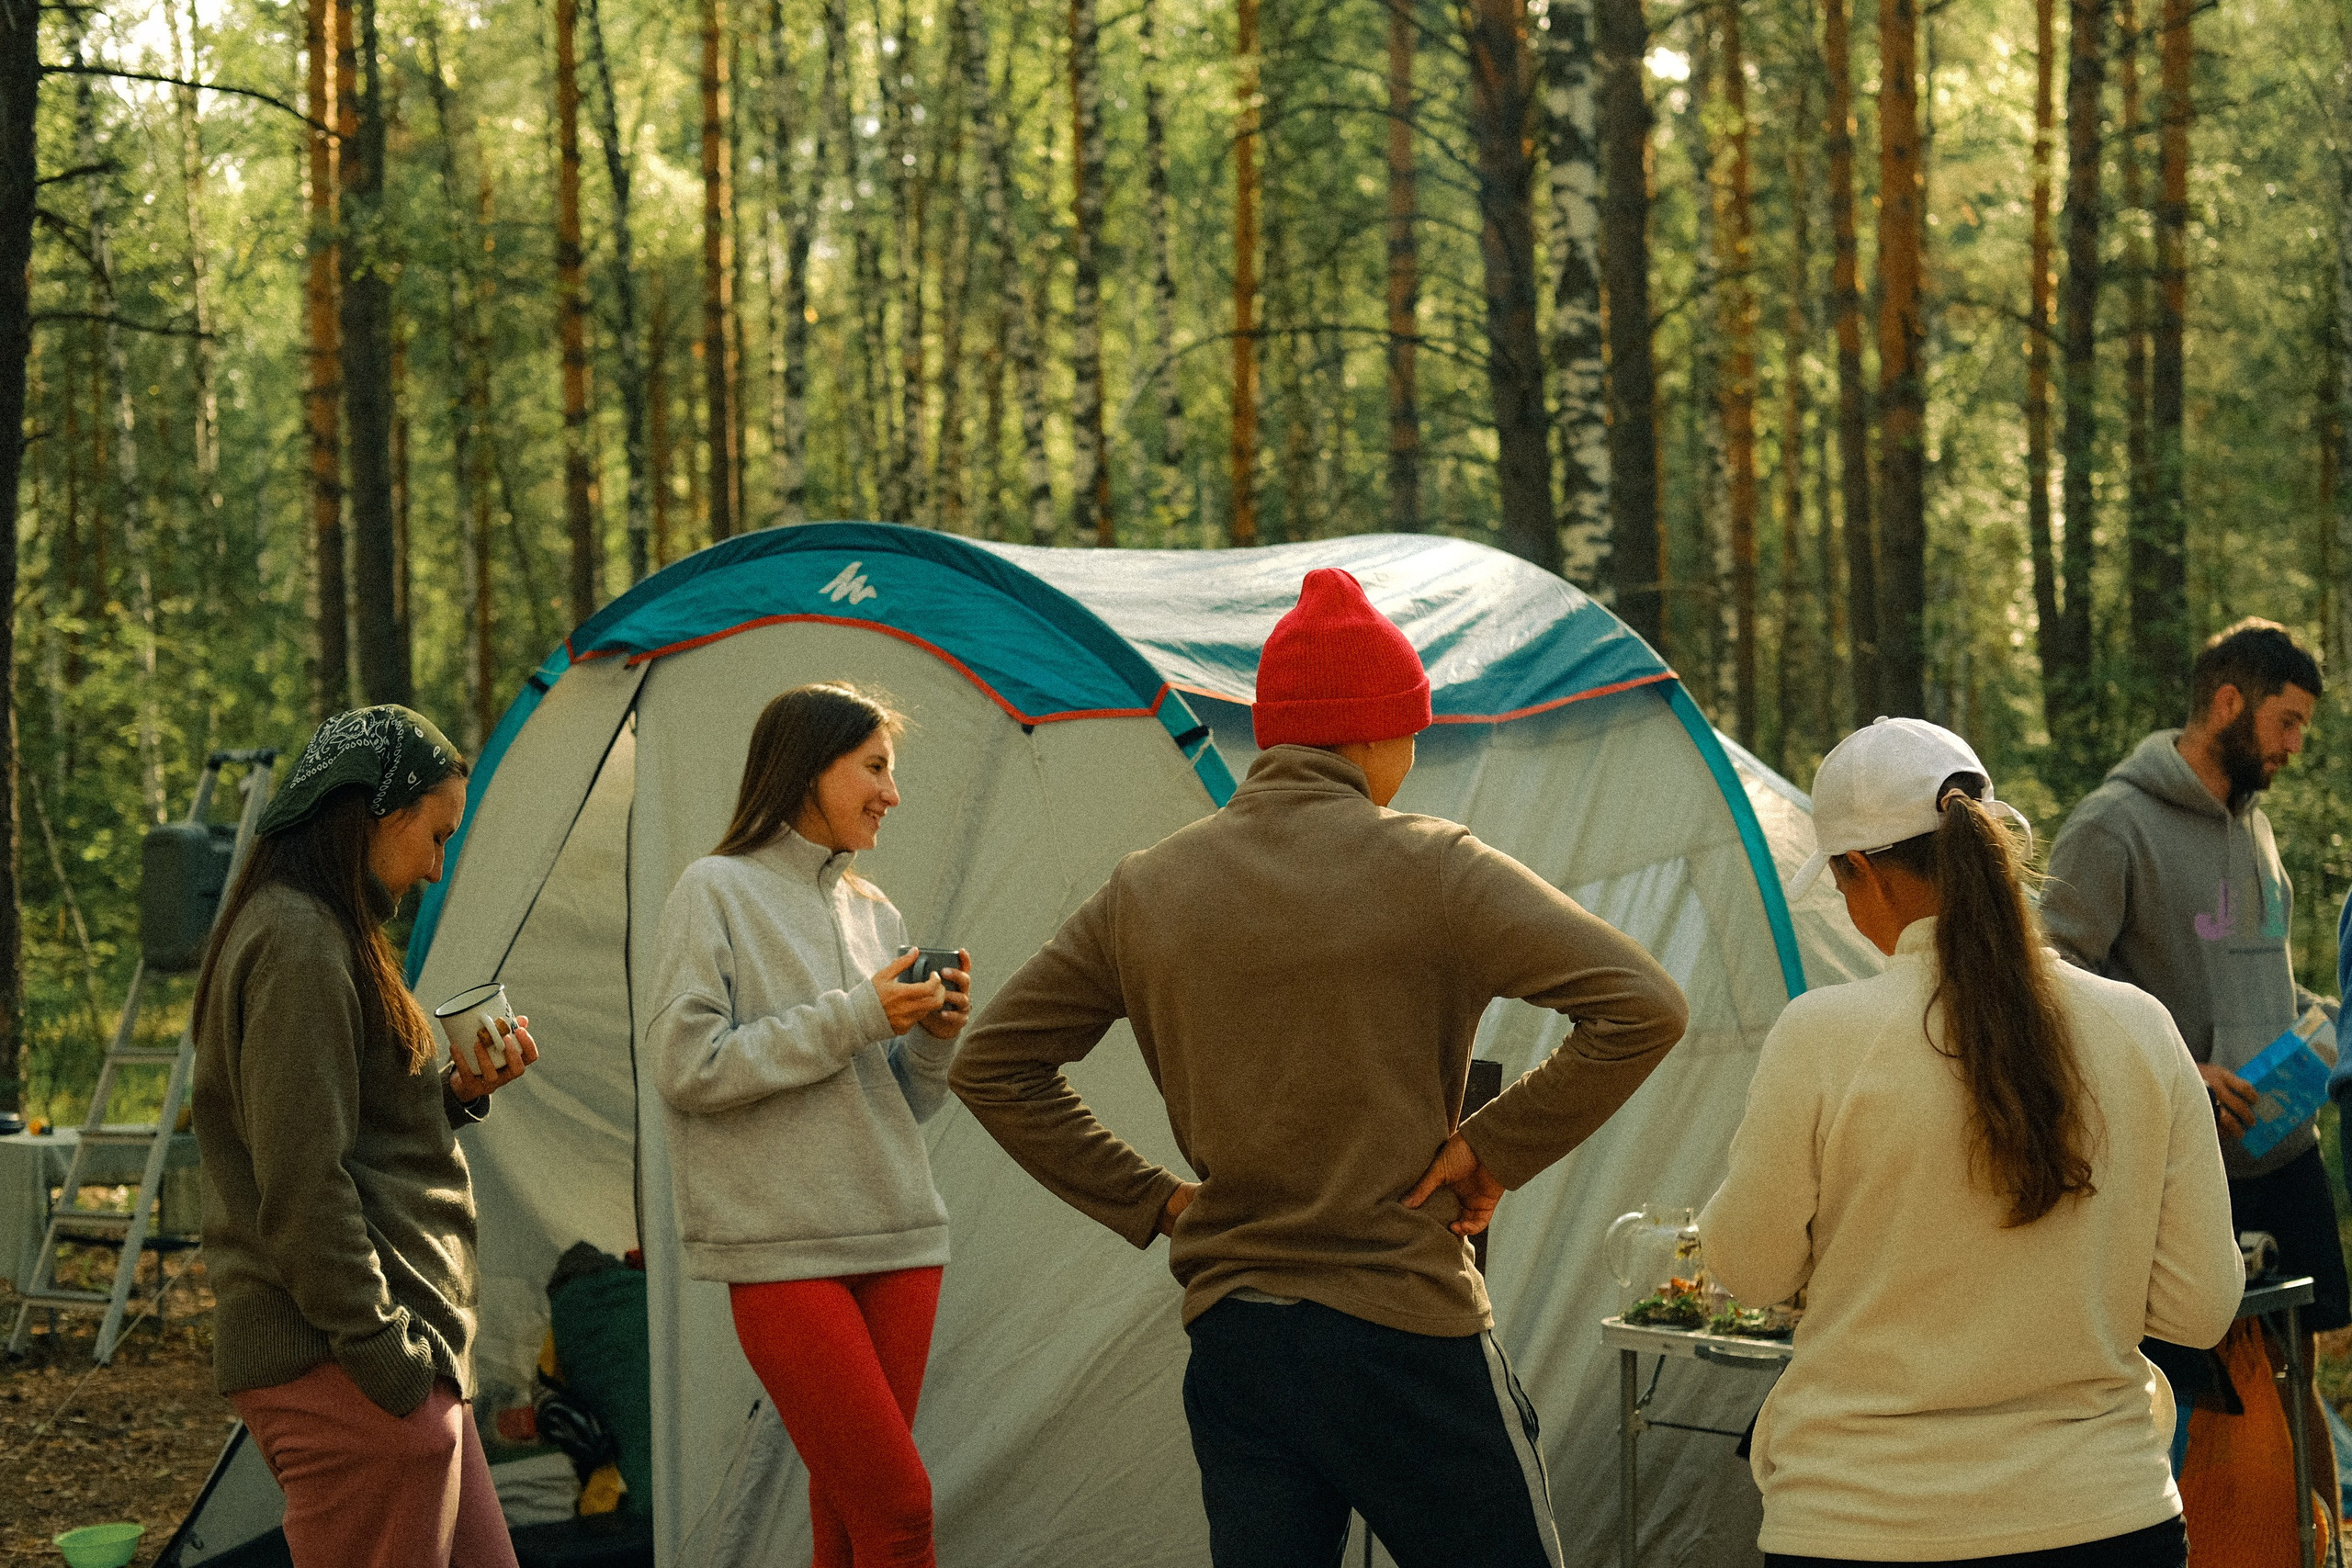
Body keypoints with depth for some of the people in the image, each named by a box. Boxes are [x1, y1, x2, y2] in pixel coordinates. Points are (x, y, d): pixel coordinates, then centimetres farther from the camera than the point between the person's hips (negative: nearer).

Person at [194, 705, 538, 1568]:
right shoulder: (301, 945, -15)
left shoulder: (307, 931, 18)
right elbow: (303, 1186, -20)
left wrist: (457, 1093, 9)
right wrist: (386, 1354, -19)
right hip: (346, 1368, -11)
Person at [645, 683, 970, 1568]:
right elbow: (687, 1067, -13)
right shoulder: (718, 892, -4)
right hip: (784, 1253, -6)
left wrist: (934, 1036, -3)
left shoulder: (875, 913, 14)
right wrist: (854, 1019, -14)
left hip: (899, 1241, 6)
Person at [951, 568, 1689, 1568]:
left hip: (1229, 1338, 5)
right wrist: (1497, 1149, -7)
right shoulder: (1426, 869, -8)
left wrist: (1147, 1201, 11)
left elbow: (994, 1065, 13)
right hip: (1407, 1334, -5)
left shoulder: (1146, 889, 6)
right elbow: (1639, 1005, -16)